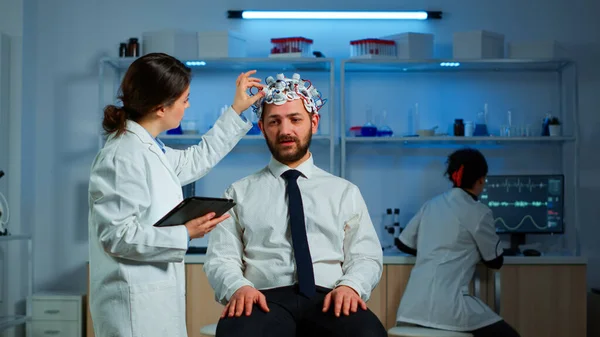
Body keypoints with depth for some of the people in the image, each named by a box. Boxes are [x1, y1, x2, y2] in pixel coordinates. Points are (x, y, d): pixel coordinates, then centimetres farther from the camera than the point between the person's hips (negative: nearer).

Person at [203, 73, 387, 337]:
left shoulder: (345, 192, 19)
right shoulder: (239, 193, 16)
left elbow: (366, 256, 11)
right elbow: (220, 258, 8)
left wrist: (350, 285, -11)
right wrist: (238, 287, -15)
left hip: (328, 299, 2)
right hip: (266, 300, -2)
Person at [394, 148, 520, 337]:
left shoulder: (431, 205, 13)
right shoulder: (479, 213, -3)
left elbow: (403, 244, 23)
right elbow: (495, 261, 9)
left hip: (412, 306, 7)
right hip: (446, 307, -7)